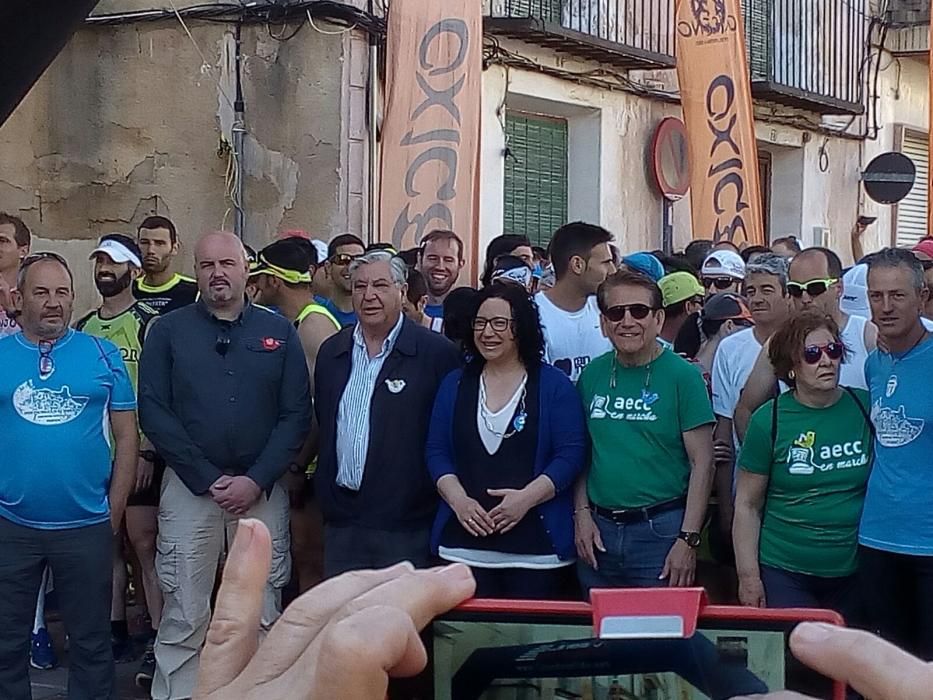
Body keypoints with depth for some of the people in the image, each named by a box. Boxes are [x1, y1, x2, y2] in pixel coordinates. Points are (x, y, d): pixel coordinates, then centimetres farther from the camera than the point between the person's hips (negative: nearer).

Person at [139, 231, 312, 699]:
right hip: (190, 488, -1)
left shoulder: (279, 332, 5)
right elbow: (154, 412, -4)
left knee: (262, 615, 6)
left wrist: (255, 481, -10)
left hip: (262, 491, 1)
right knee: (184, 617, 2)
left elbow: (297, 414, 1)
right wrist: (209, 480, -10)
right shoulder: (168, 331, 3)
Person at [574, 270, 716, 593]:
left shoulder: (682, 376, -6)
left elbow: (702, 463, -8)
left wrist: (688, 540, -13)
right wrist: (582, 514, 0)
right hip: (599, 530, 4)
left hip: (660, 529, -4)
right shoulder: (591, 375, 6)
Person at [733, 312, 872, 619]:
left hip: (854, 572, 2)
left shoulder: (866, 408, 1)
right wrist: (748, 576, -5)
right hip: (784, 574, -2)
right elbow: (747, 504, -1)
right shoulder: (769, 420, -5)